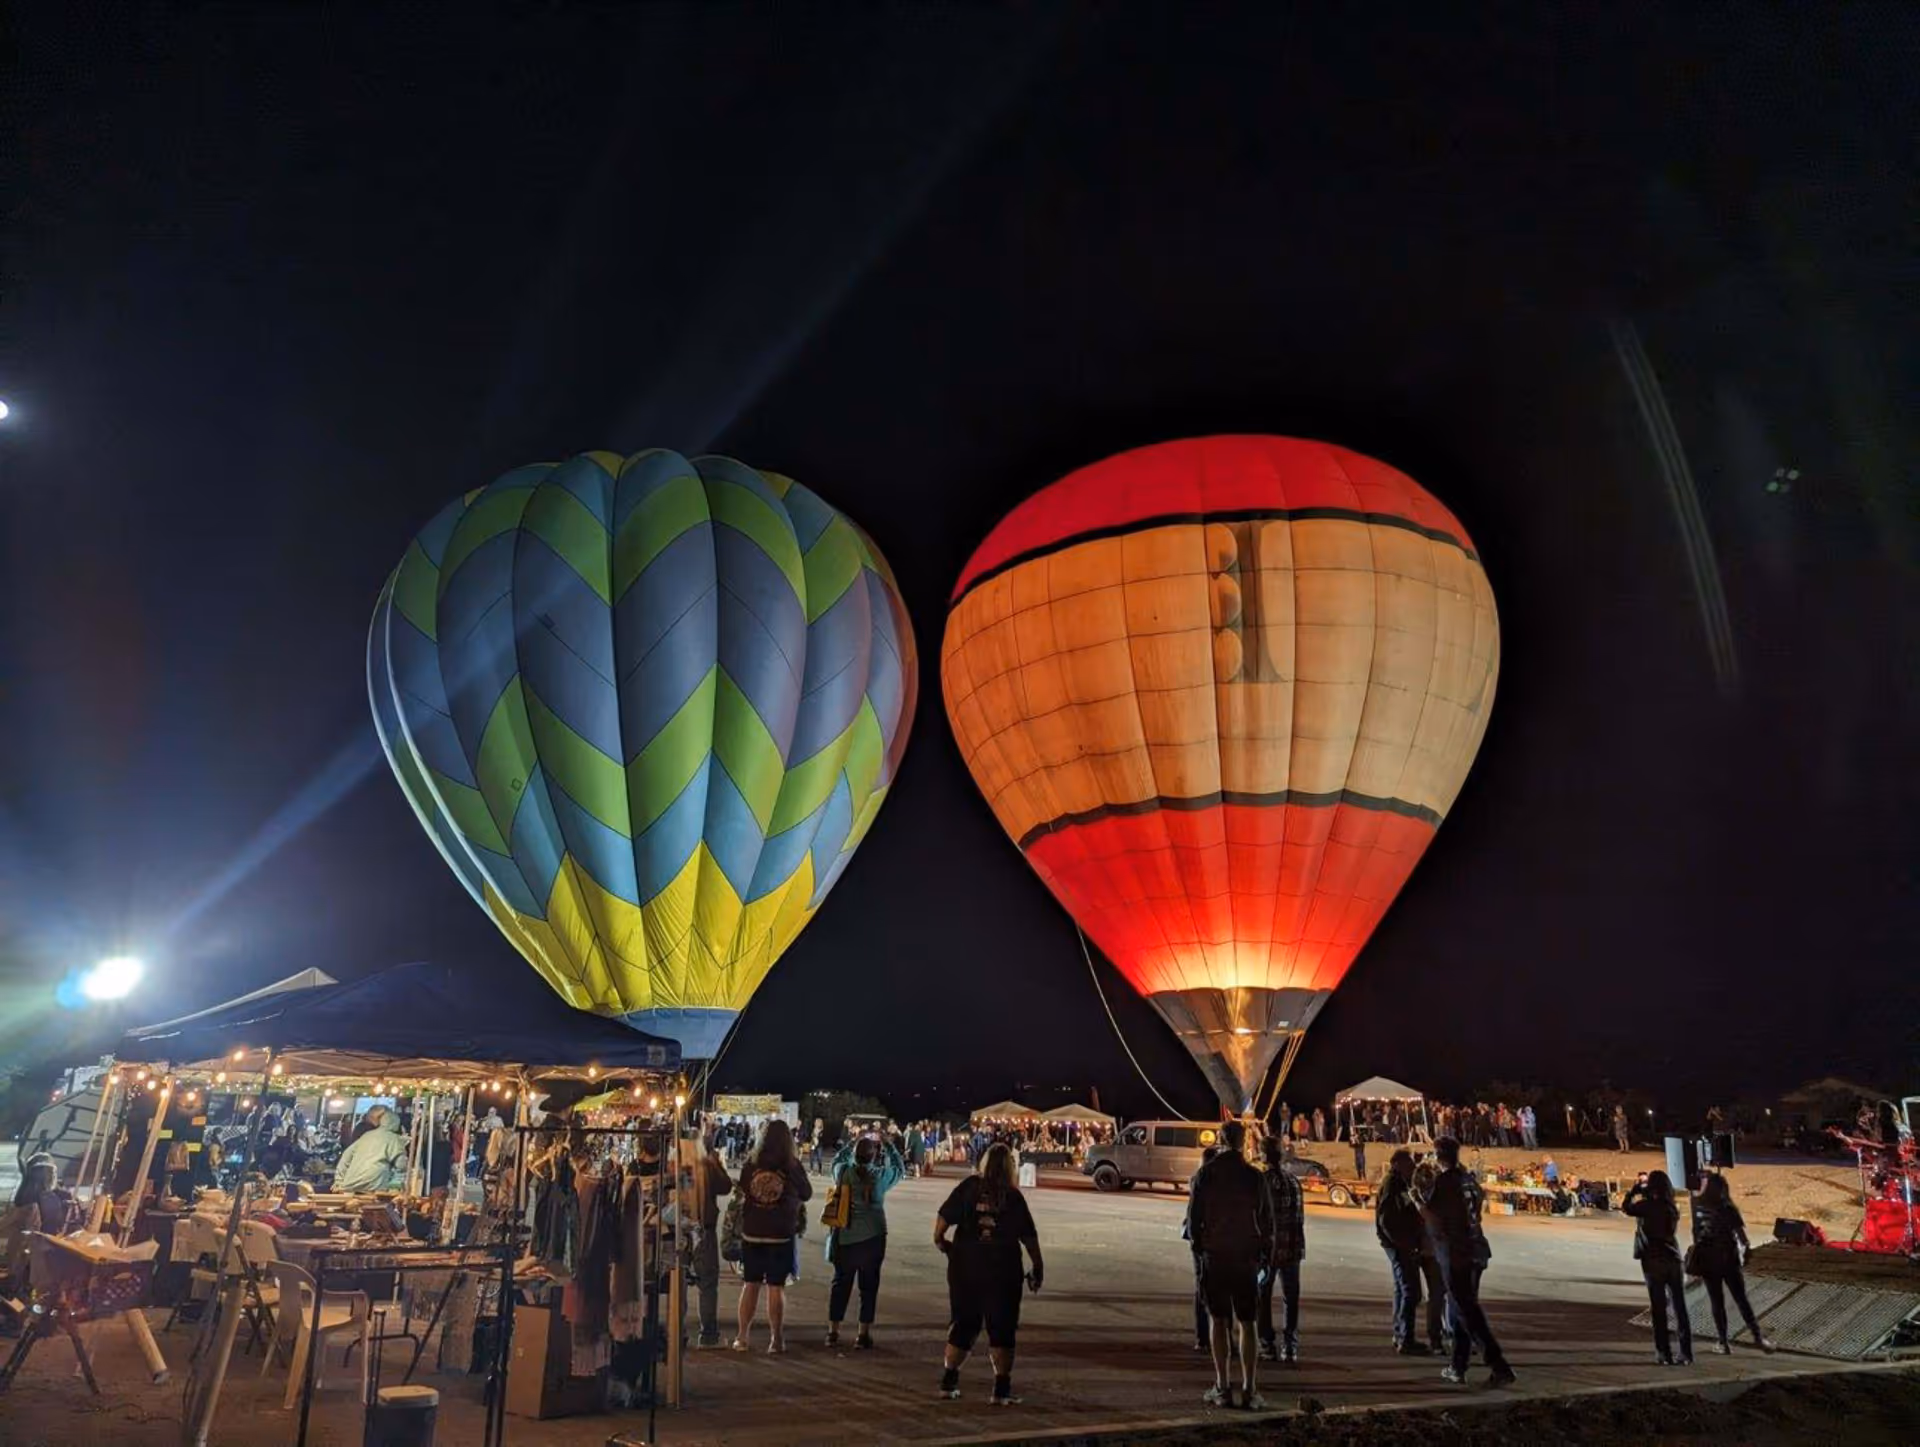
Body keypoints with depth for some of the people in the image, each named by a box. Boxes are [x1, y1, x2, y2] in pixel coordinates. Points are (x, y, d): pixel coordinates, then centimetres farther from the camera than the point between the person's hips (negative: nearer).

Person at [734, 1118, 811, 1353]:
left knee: (750, 1285, 14)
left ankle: (742, 1337, 20)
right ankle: (776, 1340, 10)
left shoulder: (751, 1163, -5)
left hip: (751, 1233, 2)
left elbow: (742, 1189, 10)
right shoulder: (791, 1165, -10)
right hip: (781, 1234, -2)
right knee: (776, 1287, 6)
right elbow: (807, 1194, 2)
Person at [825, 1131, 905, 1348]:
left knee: (840, 1283, 14)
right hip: (872, 1237, -2)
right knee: (869, 1286, 7)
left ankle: (833, 1332, 20)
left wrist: (856, 1143, 17)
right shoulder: (880, 1176, -11)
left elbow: (838, 1158, 16)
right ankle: (864, 1334, 11)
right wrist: (889, 1146, 16)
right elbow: (900, 1169, 8)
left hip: (843, 1236, 3)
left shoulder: (843, 1171, -7)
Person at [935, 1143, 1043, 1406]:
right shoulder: (1013, 1196, -5)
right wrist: (1038, 1267, 7)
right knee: (1001, 1328, 7)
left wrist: (939, 1240, 10)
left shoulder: (969, 1187, -3)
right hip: (1003, 1268, -2)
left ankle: (948, 1382, 19)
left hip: (965, 1265, 2)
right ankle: (1002, 1389, 6)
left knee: (963, 1324, 15)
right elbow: (1029, 1236, -3)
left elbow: (944, 1217, -7)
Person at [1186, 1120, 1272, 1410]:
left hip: (1214, 1257, 0)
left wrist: (1199, 1245, 12)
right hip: (1247, 1258, 0)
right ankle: (1249, 1389, 5)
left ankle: (1222, 1387, 7)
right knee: (1247, 1324, 7)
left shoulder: (1205, 1174, -5)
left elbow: (1193, 1216, -3)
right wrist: (1266, 1255, 10)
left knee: (1218, 1321, 8)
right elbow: (1266, 1221, -1)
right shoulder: (1255, 1177, -4)